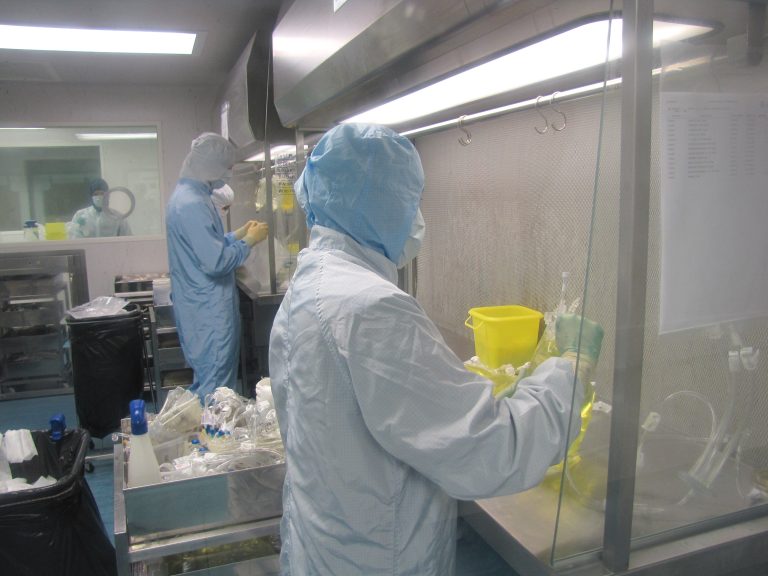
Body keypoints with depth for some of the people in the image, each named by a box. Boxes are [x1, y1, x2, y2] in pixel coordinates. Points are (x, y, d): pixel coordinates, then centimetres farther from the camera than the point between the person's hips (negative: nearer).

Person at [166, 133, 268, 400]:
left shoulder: (189, 195, 12)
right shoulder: (192, 204, -21)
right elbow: (215, 262, -25)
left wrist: (240, 233, 11)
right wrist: (250, 241, -12)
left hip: (204, 306, 10)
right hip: (208, 311, -10)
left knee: (206, 380, 21)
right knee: (216, 388, 1)